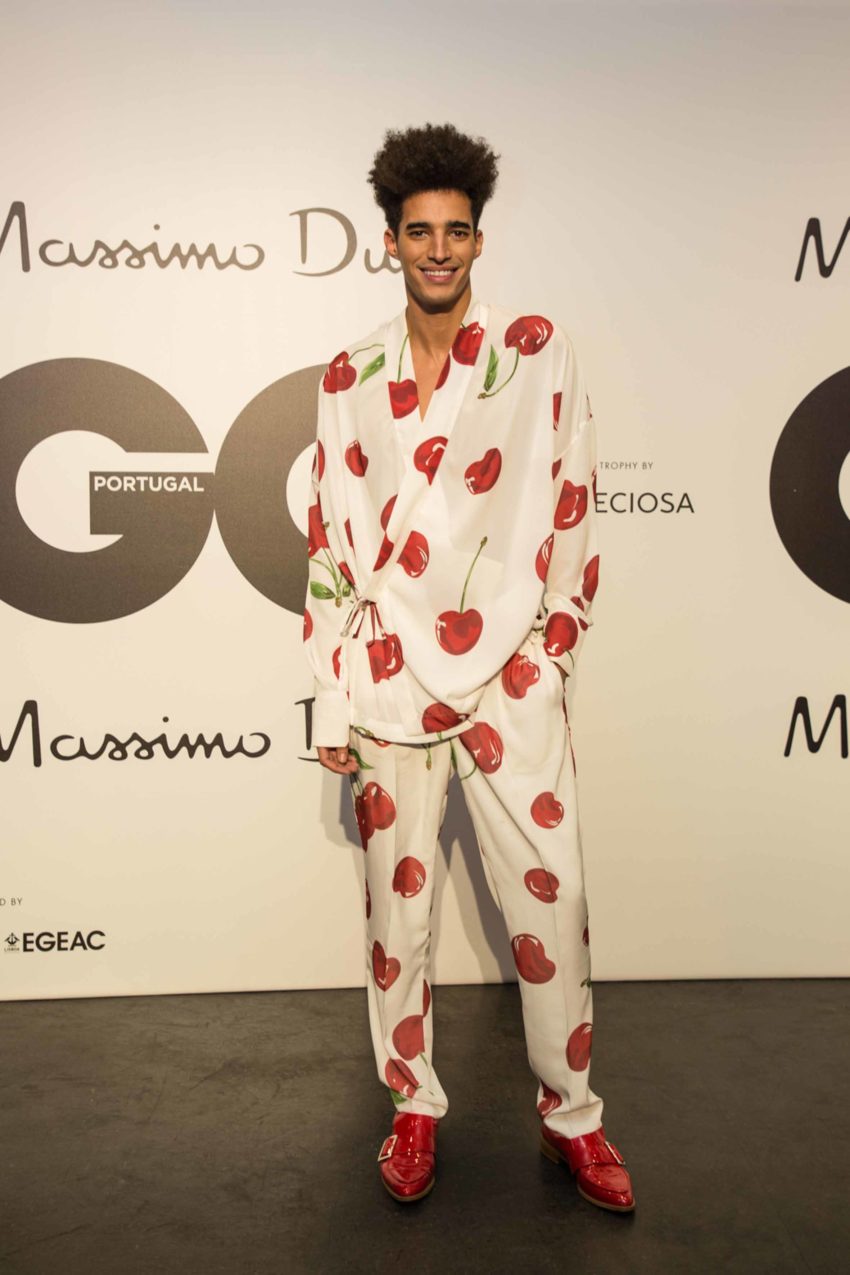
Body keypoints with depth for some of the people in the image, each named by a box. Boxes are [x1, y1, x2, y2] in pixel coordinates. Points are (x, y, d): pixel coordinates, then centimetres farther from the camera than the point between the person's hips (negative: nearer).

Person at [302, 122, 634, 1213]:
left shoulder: (539, 352, 3)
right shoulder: (350, 377, 7)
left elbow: (572, 509, 5)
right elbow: (330, 540, 6)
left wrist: (554, 639, -1)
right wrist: (331, 702, 3)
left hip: (511, 674, -1)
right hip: (388, 681, 2)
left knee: (549, 900, 3)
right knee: (396, 904, 10)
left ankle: (570, 1113, 25)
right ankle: (413, 1105, 31)